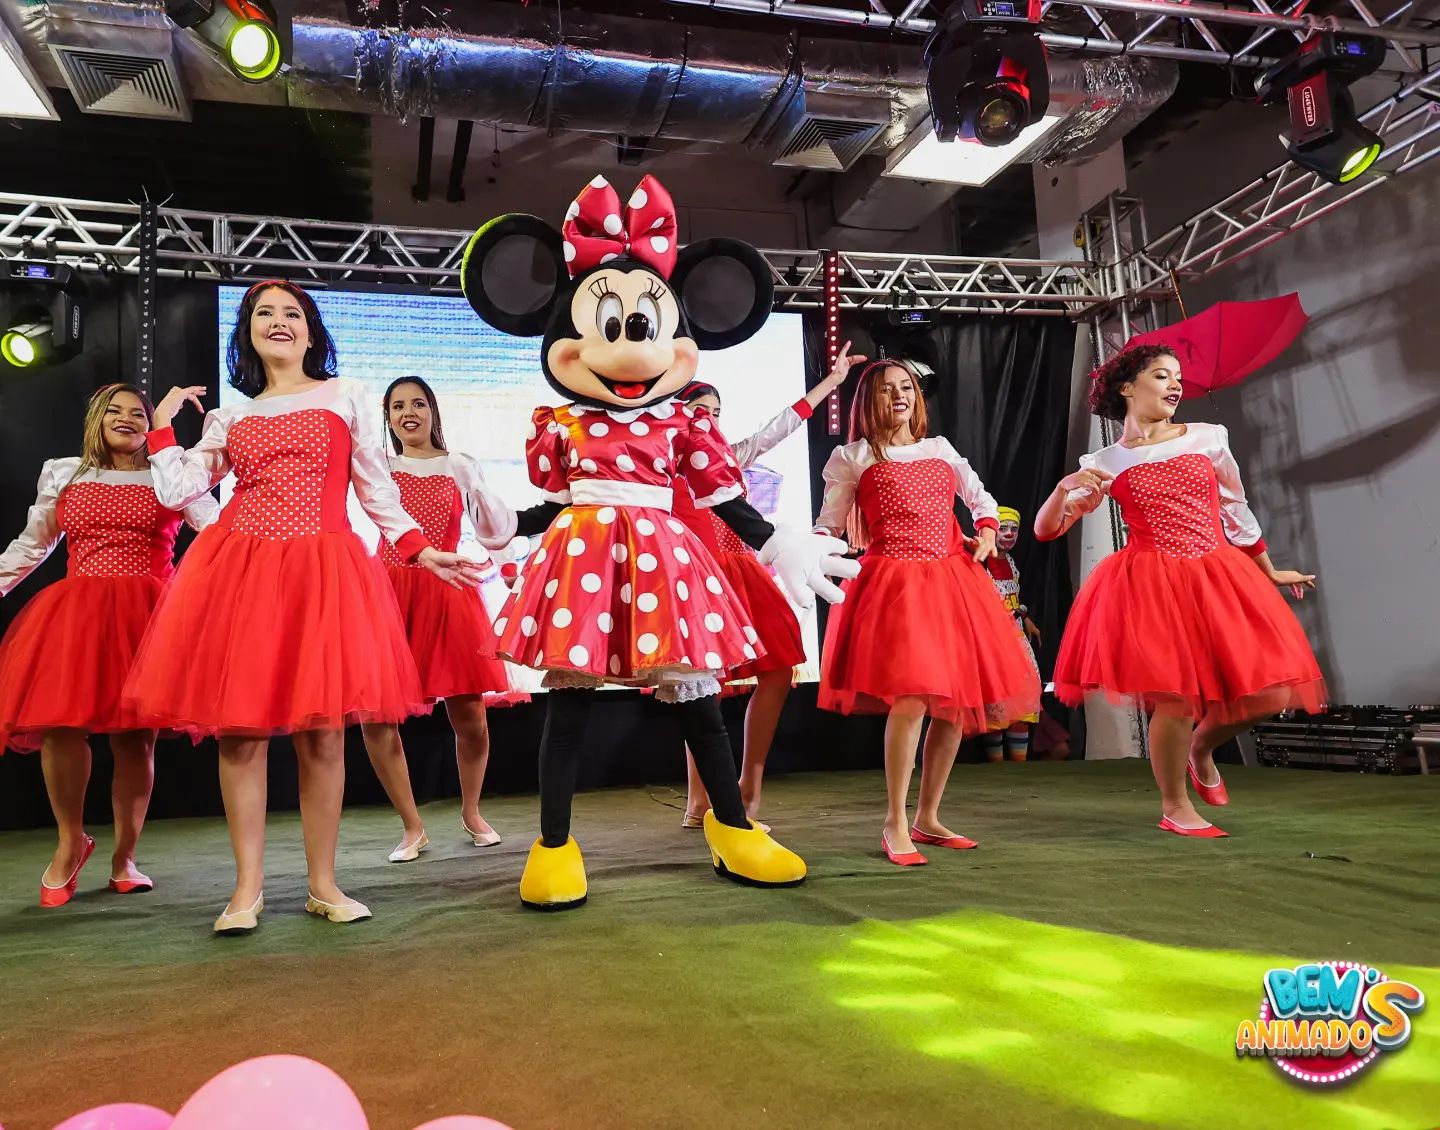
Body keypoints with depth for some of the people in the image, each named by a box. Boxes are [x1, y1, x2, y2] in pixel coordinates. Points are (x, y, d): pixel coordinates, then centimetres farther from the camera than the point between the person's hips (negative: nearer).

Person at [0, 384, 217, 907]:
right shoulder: (61, 475, 15)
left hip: (147, 611, -1)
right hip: (74, 610, 2)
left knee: (136, 738, -1)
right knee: (60, 725, -11)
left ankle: (125, 856, 14)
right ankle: (71, 842, 13)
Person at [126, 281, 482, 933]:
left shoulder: (347, 397, 12)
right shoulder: (229, 419, 18)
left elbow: (376, 488, 11)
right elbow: (175, 491, 10)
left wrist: (420, 548, 3)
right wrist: (162, 423, 15)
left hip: (323, 569, -2)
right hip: (238, 570, 2)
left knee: (322, 729, -3)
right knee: (240, 728, -1)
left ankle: (323, 884, 10)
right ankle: (248, 887, 11)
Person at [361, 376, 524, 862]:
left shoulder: (460, 466, 9)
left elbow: (496, 532, 1)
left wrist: (480, 490, -14)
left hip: (448, 593, 0)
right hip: (388, 592, 1)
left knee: (469, 715, -1)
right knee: (375, 715, -6)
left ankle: (471, 813, 26)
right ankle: (413, 826, 13)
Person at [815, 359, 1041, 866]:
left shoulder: (940, 449, 19)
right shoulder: (854, 457, 7)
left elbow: (980, 497, 28)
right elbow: (828, 524, 6)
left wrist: (987, 532, 9)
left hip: (952, 579, 6)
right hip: (892, 580, -5)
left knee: (955, 701, 4)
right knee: (911, 696, -21)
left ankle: (927, 818, 17)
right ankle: (895, 824, -8)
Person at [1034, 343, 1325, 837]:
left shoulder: (1208, 438, 9)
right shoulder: (1105, 464, 3)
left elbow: (1237, 512, 19)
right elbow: (1045, 528, 1)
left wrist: (1269, 573, 25)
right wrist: (1065, 486, -18)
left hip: (1219, 577, 4)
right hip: (1150, 585, -3)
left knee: (1270, 690, -1)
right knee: (1177, 695, -10)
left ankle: (1202, 746, 29)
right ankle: (1175, 806, 13)